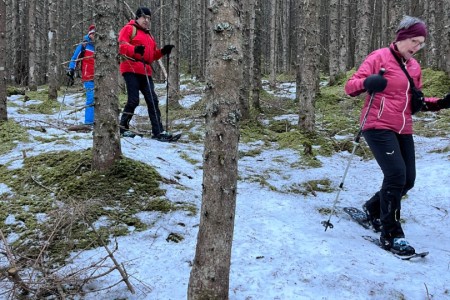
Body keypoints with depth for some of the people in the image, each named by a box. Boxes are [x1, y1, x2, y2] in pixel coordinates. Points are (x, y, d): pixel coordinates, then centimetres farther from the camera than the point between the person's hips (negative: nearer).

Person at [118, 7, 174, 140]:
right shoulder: (129, 29, 4)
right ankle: (123, 127, 7)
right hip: (131, 69, -7)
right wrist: (134, 49, -30)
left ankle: (158, 131, 1)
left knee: (152, 100, 0)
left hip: (145, 71, 8)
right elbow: (121, 45, -11)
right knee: (133, 100, -11)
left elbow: (152, 55, 27)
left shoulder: (148, 35, 27)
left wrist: (162, 51, 7)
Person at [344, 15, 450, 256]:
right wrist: (366, 83, -34)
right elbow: (350, 87, -12)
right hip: (378, 126, -7)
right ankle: (390, 234, -7)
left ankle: (372, 209, 31)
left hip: (403, 130, 8)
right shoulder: (379, 57, -5)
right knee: (396, 174, -19)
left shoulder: (414, 67, 15)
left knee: (408, 179, 6)